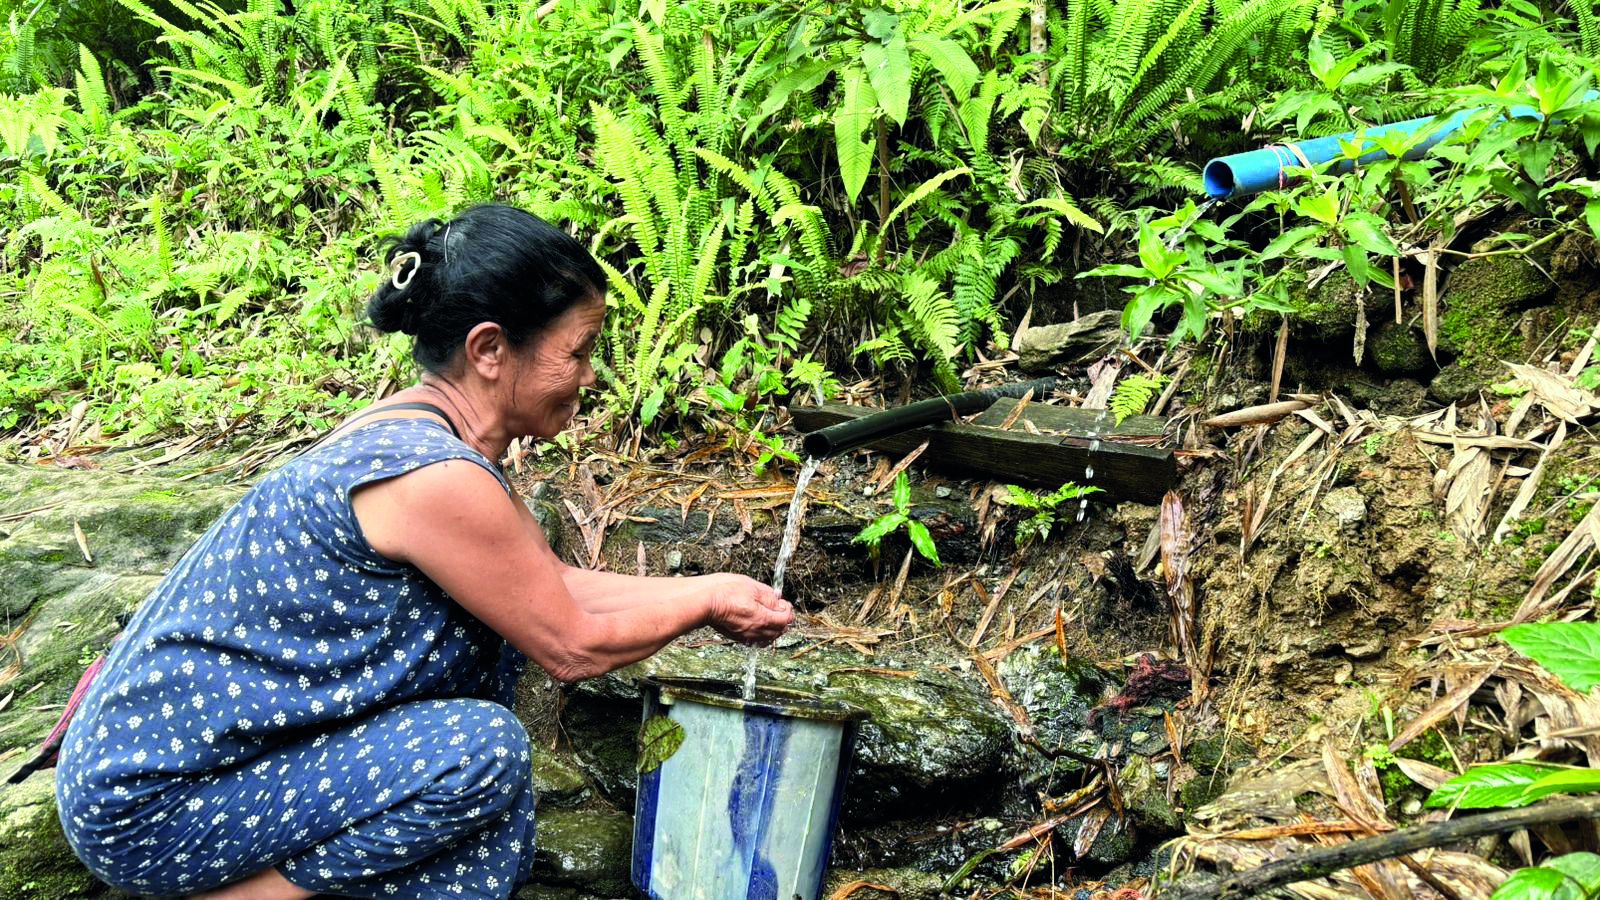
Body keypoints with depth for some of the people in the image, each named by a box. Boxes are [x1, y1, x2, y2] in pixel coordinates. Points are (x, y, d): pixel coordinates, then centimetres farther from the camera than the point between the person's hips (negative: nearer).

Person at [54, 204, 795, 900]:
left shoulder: (413, 433, 2)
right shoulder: (434, 476, -27)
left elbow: (556, 586, 13)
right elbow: (574, 649, -15)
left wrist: (702, 590, 12)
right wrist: (707, 602, -1)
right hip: (146, 807, -9)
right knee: (485, 752, -21)